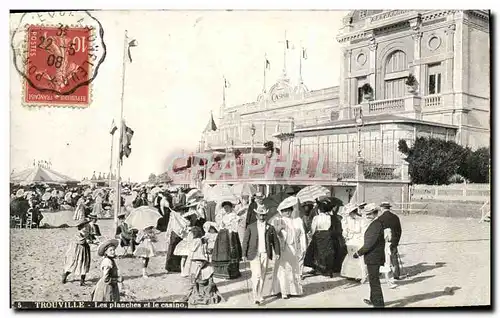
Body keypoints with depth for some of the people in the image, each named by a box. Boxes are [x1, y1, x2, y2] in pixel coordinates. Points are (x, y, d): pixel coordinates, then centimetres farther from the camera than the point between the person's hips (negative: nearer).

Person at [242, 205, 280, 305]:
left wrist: (277, 253, -1)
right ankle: (255, 296, 3)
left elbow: (276, 241, 8)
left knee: (262, 276, 7)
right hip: (254, 254, -2)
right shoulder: (250, 227, 2)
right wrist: (244, 255, -4)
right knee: (257, 274, -10)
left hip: (265, 254, 2)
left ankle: (259, 295, 21)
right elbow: (245, 241, 2)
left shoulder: (270, 228, 6)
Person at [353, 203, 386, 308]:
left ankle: (378, 304, 4)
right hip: (374, 257, 10)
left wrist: (359, 253, -17)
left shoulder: (376, 225, -21)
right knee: (373, 280, 22)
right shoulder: (376, 223, 11)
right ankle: (373, 300, 36)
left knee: (374, 281, -3)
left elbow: (370, 243, -24)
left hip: (373, 258, -10)